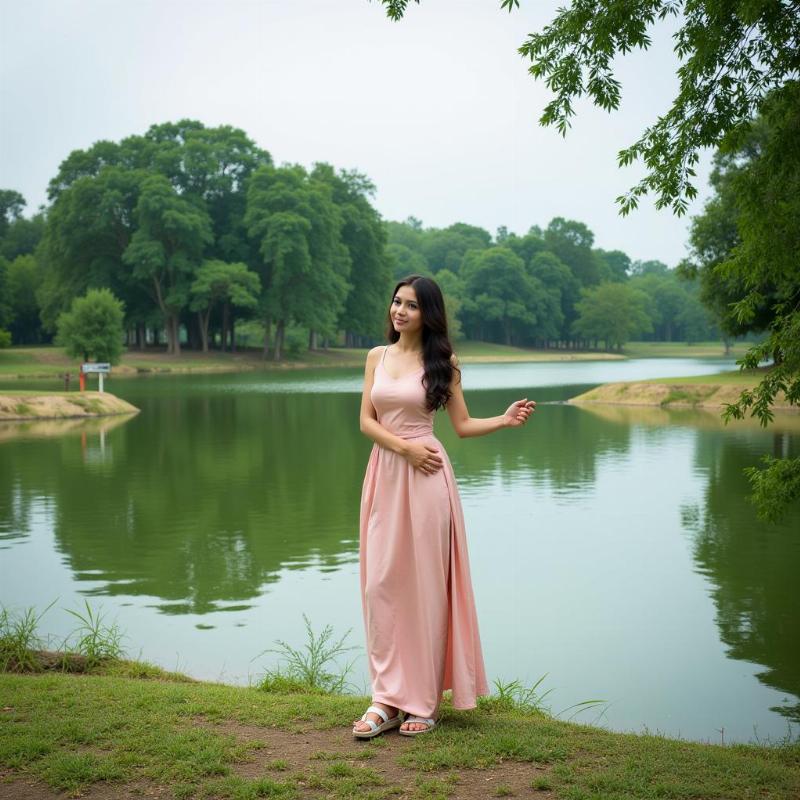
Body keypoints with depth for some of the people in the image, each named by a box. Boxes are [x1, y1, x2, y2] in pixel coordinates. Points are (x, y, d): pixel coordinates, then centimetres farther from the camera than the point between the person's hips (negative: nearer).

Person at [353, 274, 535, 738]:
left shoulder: (442, 363, 2)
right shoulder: (377, 357, 11)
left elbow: (463, 425, 5)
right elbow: (366, 421, 5)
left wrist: (506, 420, -11)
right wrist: (405, 447, -10)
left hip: (425, 478, -4)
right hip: (384, 474, 4)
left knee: (423, 583, 0)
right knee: (381, 583, 1)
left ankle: (423, 699, 10)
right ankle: (388, 698, 9)